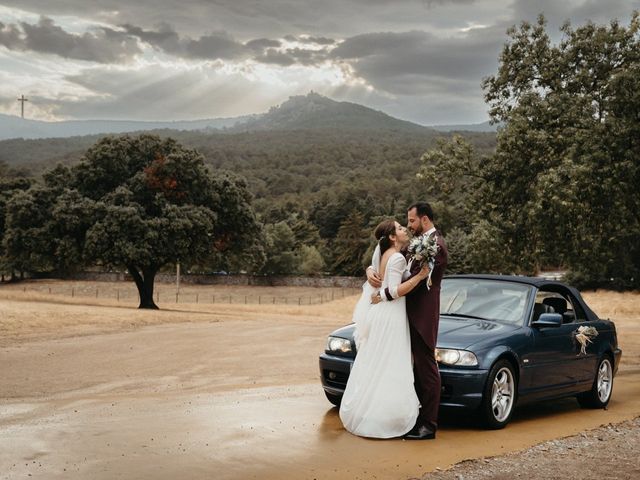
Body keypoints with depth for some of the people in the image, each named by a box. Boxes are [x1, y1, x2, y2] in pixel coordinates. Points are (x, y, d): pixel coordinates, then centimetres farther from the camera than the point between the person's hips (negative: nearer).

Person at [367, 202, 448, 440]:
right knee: (415, 367, 14)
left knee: (426, 368, -2)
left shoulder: (436, 246, -14)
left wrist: (384, 295, -17)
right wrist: (370, 270, -6)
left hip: (423, 316, -9)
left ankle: (428, 425, 5)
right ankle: (415, 418, 24)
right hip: (410, 315, 9)